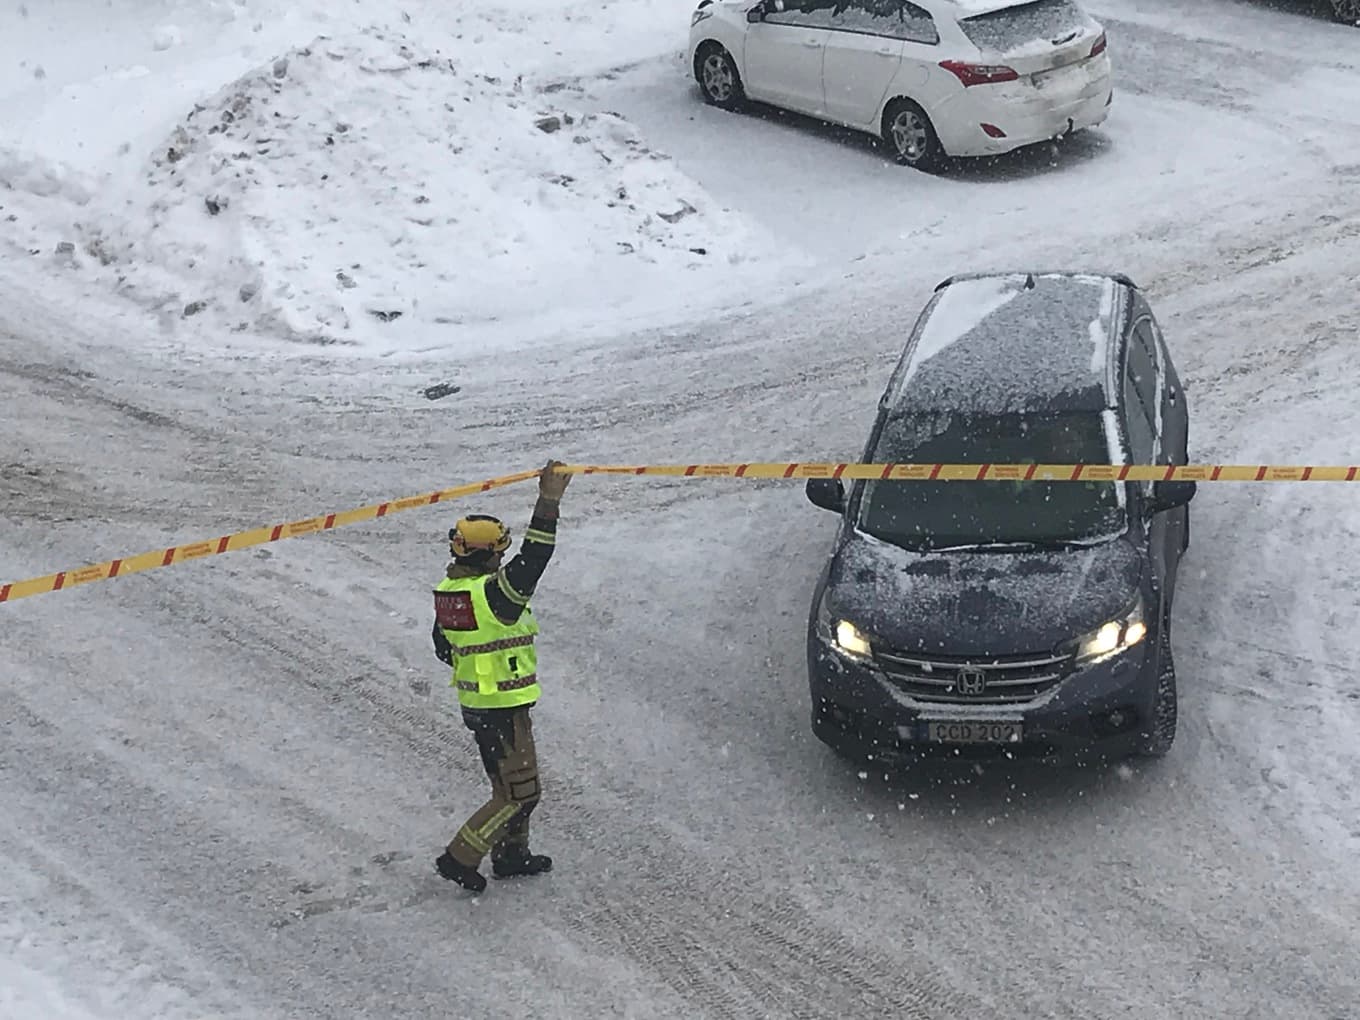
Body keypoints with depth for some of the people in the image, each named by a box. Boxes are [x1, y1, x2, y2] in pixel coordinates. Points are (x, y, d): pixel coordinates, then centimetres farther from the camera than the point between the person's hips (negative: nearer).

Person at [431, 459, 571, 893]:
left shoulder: (448, 592, 4)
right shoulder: (494, 593, -24)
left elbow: (443, 648, 14)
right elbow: (534, 557, -31)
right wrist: (549, 501, -29)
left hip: (474, 702, 9)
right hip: (503, 708, -9)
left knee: (511, 781, 24)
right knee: (519, 793, 1)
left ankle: (511, 854, 36)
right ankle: (460, 858, 3)